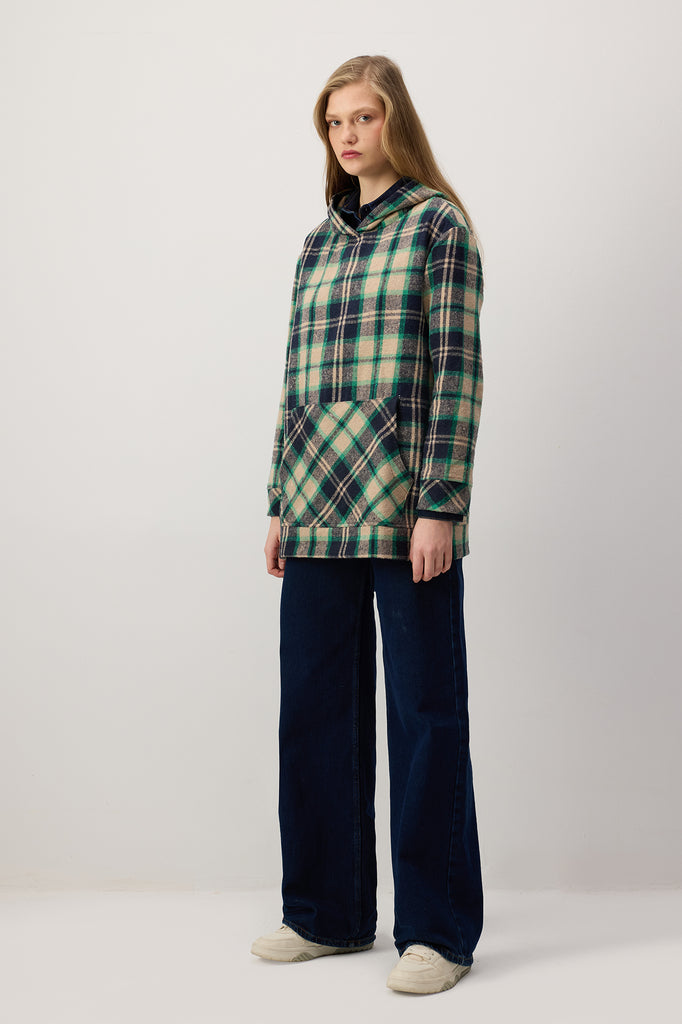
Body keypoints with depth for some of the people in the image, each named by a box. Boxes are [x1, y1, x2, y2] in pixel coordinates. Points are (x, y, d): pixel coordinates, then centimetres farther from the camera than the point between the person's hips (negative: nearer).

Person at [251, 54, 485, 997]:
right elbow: (297, 379, 17)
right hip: (319, 511, 6)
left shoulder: (438, 225, 0)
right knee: (317, 709, 10)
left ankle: (439, 930, 11)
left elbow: (458, 370, -8)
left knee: (425, 714, 1)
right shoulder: (319, 242, 17)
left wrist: (441, 504, -15)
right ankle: (329, 912, 24)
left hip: (404, 503, -6)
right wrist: (281, 503, 13)